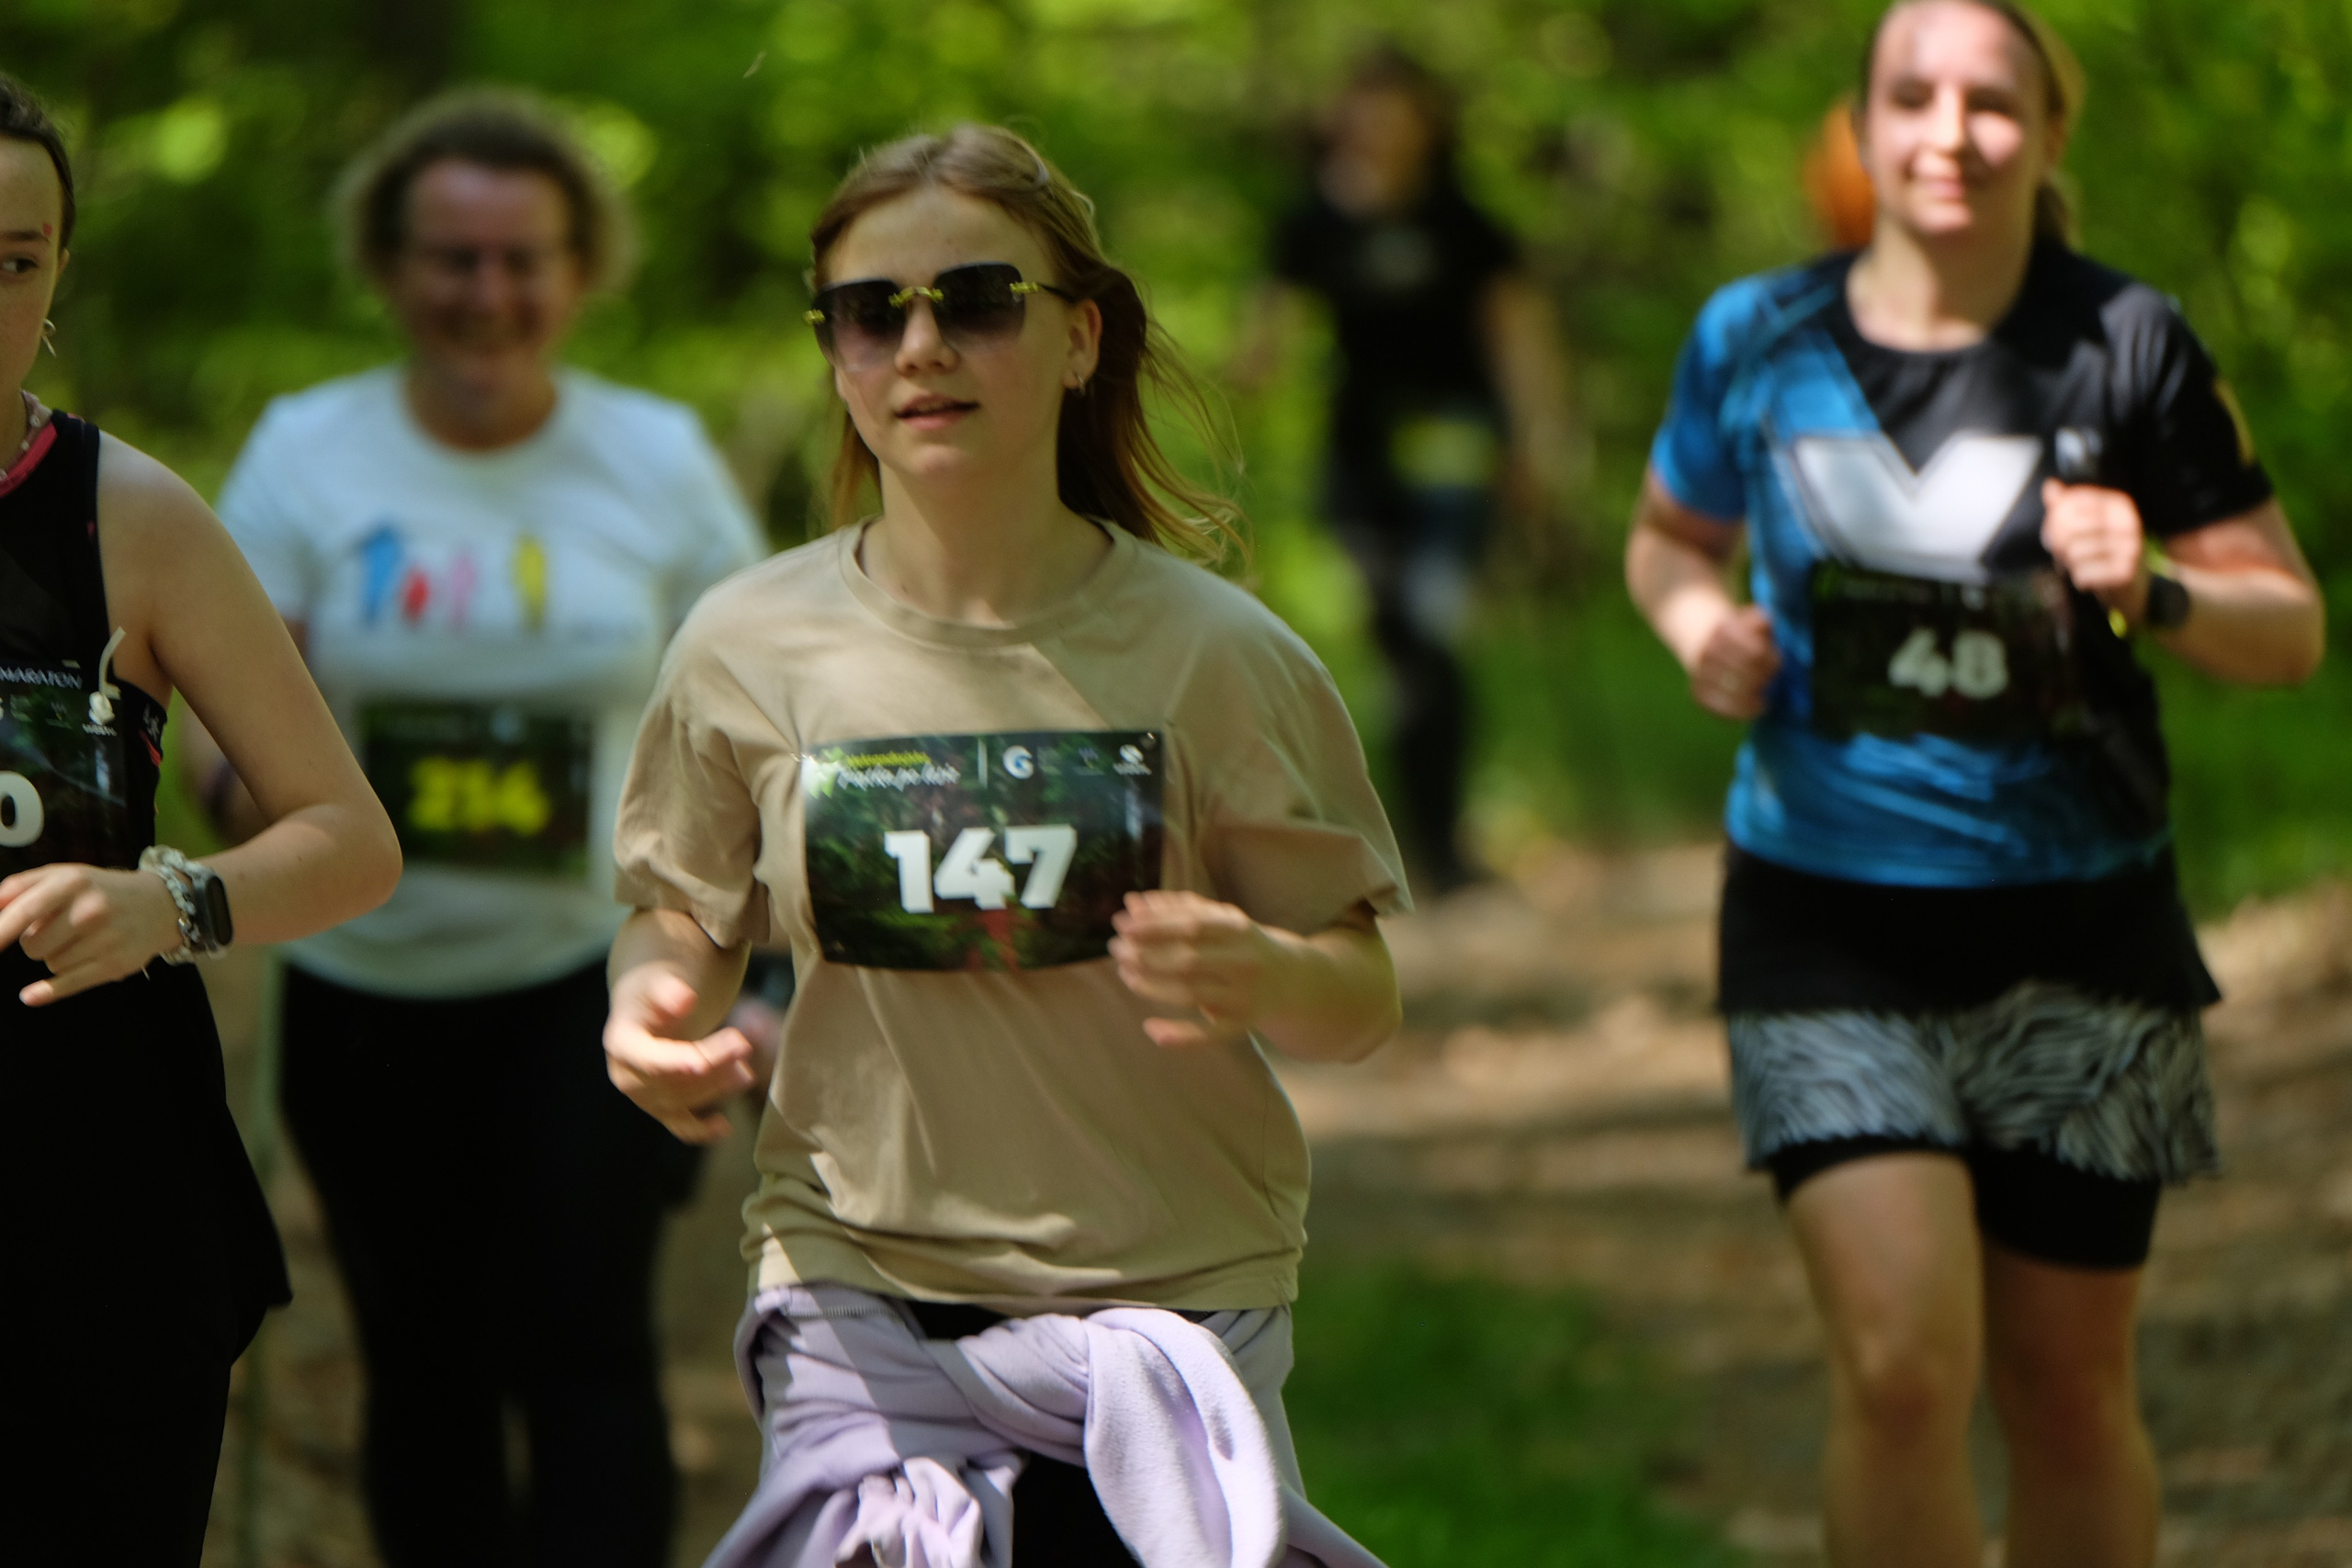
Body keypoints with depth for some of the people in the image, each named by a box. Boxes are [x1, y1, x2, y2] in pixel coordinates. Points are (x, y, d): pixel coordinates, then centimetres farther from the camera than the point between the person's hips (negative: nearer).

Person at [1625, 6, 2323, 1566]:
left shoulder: (2127, 347, -5)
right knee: (1902, 1361, -15)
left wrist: (2154, 595, -21)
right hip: (1828, 916, 0)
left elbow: (2292, 627, 0)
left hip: (2078, 933, 0)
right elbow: (1671, 537, 19)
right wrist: (1699, 625, -3)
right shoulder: (1756, 339, 0)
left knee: (2068, 1391, 9)